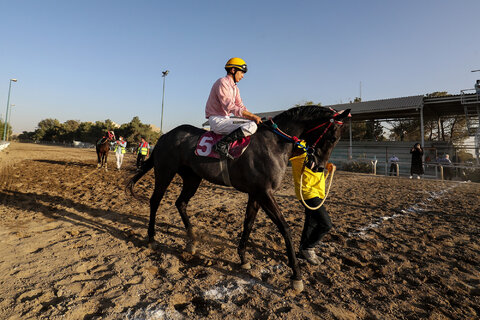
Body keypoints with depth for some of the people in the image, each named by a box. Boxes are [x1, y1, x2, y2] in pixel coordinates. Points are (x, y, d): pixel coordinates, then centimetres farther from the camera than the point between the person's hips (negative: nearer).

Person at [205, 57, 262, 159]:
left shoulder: (235, 88, 19)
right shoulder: (222, 82, -10)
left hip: (226, 119, 10)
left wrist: (254, 117, 0)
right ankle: (222, 144, -22)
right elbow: (229, 106, -21)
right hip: (216, 119, -10)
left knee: (253, 123, 10)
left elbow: (240, 107, 17)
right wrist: (253, 116, -21)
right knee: (251, 127, -25)